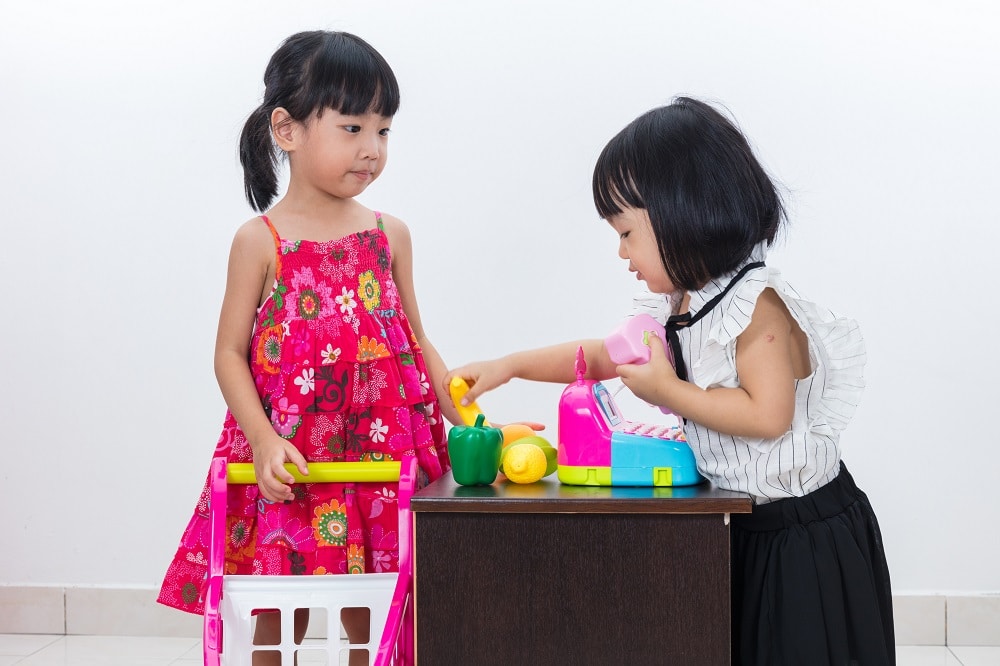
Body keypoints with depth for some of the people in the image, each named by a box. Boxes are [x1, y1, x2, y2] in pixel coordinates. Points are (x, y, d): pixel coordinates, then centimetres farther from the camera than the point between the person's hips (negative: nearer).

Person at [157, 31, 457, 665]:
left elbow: (416, 341, 10)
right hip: (288, 462, -2)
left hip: (381, 455, 2)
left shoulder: (390, 234, 5)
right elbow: (230, 353, -3)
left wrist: (468, 421, -3)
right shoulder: (261, 240, -4)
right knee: (279, 613, 6)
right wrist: (264, 441, -17)